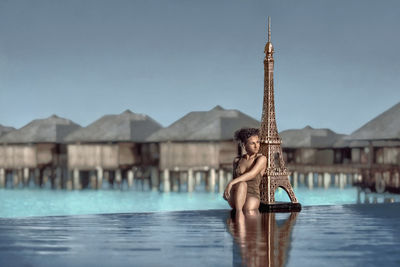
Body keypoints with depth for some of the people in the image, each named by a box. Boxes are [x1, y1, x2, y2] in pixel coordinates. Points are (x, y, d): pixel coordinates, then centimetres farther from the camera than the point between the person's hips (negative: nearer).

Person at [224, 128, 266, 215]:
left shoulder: (262, 159, -2)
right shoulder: (237, 160, 14)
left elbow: (251, 174, -19)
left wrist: (231, 183, -27)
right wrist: (227, 192, 5)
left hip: (251, 198, -2)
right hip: (235, 199, 2)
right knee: (241, 184, -35)